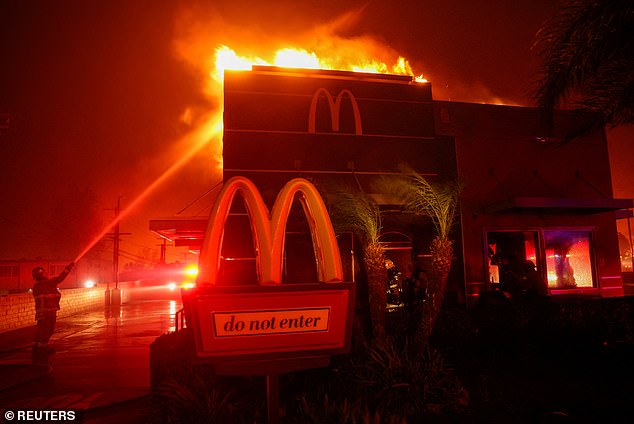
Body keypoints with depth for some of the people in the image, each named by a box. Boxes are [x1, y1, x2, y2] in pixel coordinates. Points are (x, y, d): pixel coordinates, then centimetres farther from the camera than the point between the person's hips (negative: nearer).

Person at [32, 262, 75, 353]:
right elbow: (60, 278, -10)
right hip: (49, 311, -8)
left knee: (41, 328, 16)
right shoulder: (47, 283, -13)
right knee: (48, 328, -2)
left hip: (40, 311, 8)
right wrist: (68, 268, -3)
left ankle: (36, 345, 21)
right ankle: (43, 345, 0)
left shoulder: (36, 286, 12)